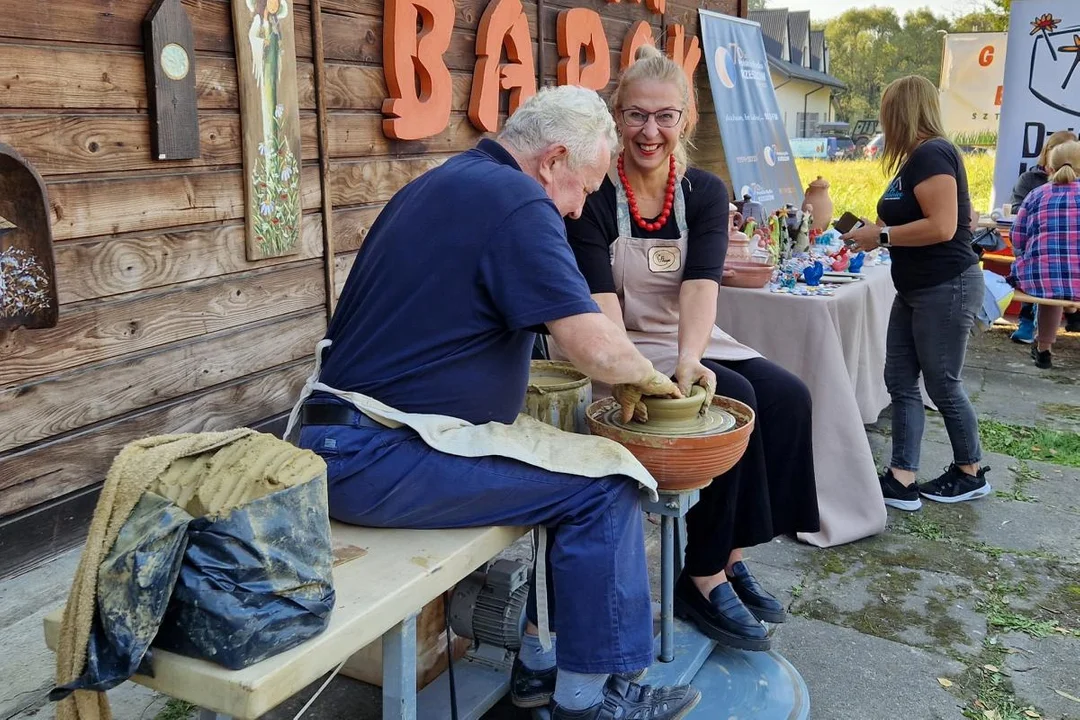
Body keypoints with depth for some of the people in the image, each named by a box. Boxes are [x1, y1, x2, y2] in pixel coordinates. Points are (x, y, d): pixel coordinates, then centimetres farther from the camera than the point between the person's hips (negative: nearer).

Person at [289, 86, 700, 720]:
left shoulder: (446, 182, 17)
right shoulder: (517, 200, -14)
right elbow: (597, 347, -22)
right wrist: (644, 376, 2)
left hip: (341, 439, 10)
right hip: (378, 457, -10)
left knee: (562, 461, 18)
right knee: (604, 484, -6)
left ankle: (540, 658, 25)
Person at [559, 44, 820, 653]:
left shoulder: (706, 193, 1)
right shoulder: (595, 196, -10)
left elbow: (701, 284, -15)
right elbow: (600, 297, -19)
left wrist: (689, 359, -34)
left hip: (691, 342, 5)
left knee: (787, 396, -17)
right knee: (735, 398, -26)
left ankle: (732, 556, -5)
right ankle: (703, 578, -13)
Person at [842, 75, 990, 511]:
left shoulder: (932, 155, -17)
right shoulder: (918, 158, 13)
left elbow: (942, 226, -25)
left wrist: (881, 235, -17)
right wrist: (877, 232, 8)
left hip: (946, 287, -10)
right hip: (917, 289, 10)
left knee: (943, 385, 4)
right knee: (900, 381, 6)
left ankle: (971, 475, 24)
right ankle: (902, 481, 10)